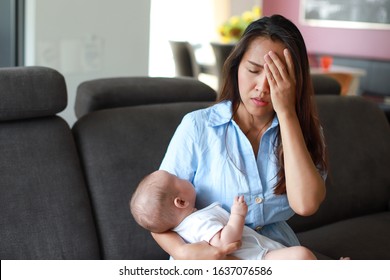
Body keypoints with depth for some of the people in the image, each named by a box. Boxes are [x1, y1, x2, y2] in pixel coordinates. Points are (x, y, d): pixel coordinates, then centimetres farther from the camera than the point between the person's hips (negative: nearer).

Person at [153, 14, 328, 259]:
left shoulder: (304, 130, 3)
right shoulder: (198, 126, -4)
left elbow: (306, 205, -15)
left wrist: (286, 112, -15)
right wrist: (184, 252, -23)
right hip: (213, 259, -2)